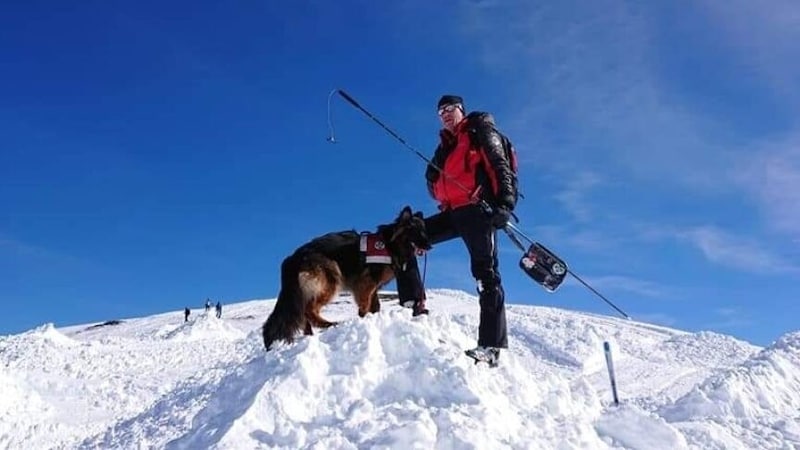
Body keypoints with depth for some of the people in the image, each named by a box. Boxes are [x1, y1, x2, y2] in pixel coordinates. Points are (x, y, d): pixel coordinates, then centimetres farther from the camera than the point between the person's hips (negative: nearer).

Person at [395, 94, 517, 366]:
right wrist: (432, 178, 2)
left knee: (485, 274, -13)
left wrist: (505, 202, -19)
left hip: (477, 210, -7)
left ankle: (491, 346, -17)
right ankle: (414, 304, -1)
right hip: (452, 213, 8)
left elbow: (500, 165, -6)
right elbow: (435, 190, 24)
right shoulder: (446, 144, 27)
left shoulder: (479, 130, 9)